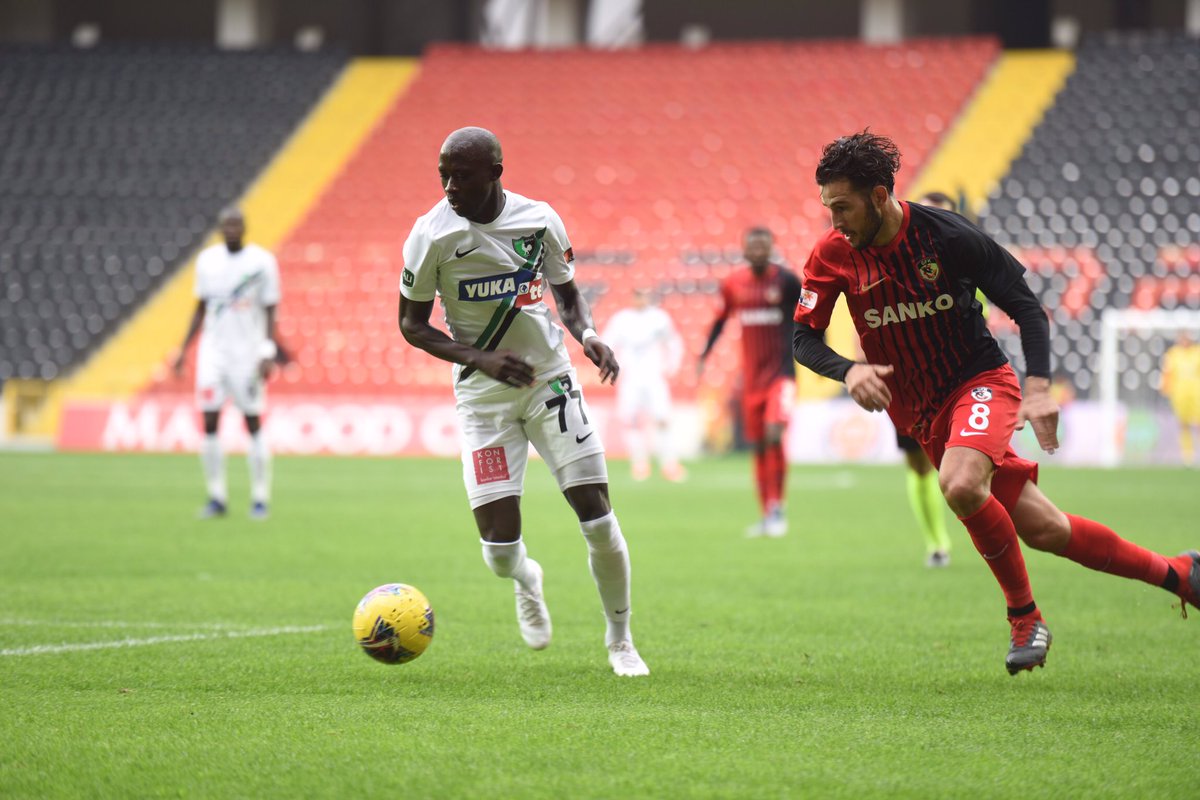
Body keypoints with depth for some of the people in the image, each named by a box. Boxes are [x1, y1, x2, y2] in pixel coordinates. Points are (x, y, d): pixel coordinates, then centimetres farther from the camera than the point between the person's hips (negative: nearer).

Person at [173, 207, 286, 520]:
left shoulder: (262, 262, -6)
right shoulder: (207, 260, 6)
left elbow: (270, 312, -4)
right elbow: (201, 309, 14)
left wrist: (267, 355, -13)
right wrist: (183, 349, 11)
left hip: (248, 352, -4)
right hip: (213, 350, 4)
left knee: (253, 423, -1)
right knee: (209, 423, -1)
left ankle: (260, 499, 6)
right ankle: (217, 498, 7)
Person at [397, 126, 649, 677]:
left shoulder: (540, 220, -6)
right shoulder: (433, 234, -13)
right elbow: (412, 324, -5)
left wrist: (588, 334, -12)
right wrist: (481, 358, -20)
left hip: (549, 379, 2)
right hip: (483, 393, -2)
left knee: (597, 518, -4)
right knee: (499, 553, -9)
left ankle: (620, 639, 18)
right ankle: (525, 578, 31)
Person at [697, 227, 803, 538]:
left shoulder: (786, 280, -9)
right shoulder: (733, 284, 2)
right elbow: (721, 319, 16)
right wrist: (704, 355, 12)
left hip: (781, 371, -4)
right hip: (751, 376, 4)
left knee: (774, 434, -21)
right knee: (759, 446, 8)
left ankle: (777, 509, -11)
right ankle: (767, 514, 19)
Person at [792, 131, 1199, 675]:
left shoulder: (946, 235, -16)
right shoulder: (833, 255, -6)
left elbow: (1026, 306, -9)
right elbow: (804, 338, -3)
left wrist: (1038, 386, -21)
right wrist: (848, 370, -24)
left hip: (980, 382, -4)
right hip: (923, 415, 4)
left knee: (961, 486, -35)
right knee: (1043, 532, 4)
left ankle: (1025, 616, -14)